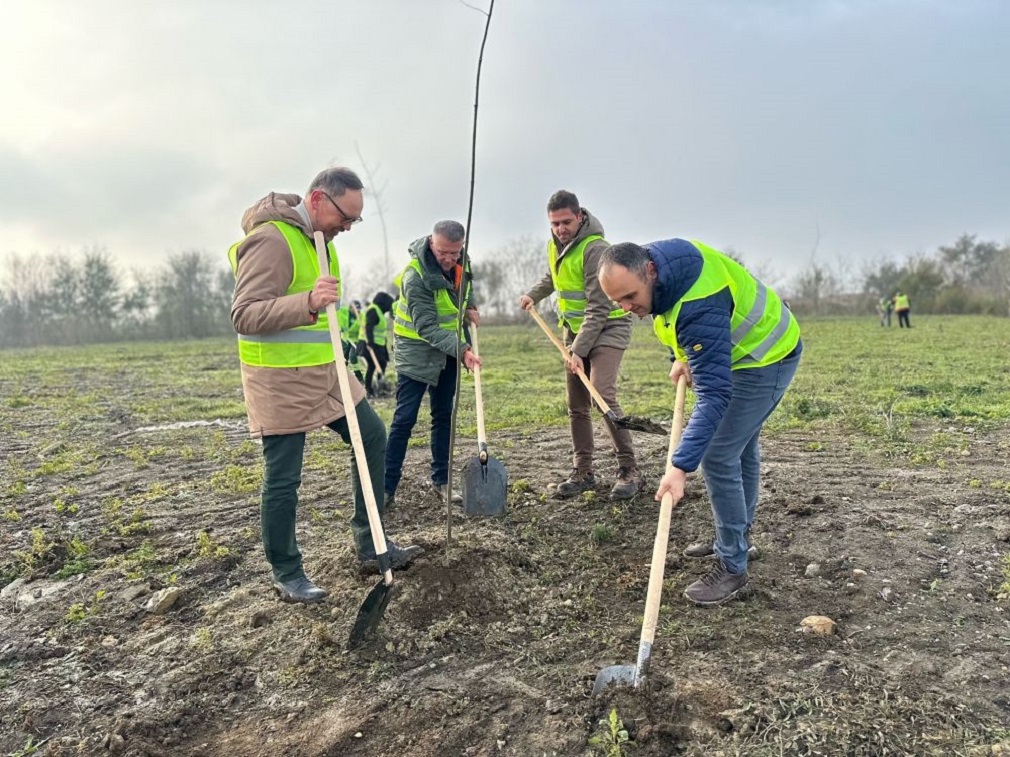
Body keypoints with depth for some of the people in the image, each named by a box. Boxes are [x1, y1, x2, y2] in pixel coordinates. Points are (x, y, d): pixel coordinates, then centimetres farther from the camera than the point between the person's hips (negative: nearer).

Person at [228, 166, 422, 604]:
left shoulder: (318, 238, 12)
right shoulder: (270, 239, -19)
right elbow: (244, 316, -26)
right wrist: (308, 302, -39)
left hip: (324, 371, 9)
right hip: (280, 382, -9)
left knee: (372, 436, 10)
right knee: (283, 480, 0)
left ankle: (369, 543, 21)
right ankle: (286, 575, 19)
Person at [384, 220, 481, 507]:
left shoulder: (458, 260, -4)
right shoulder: (415, 276, -27)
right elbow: (427, 327, -30)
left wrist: (470, 307, 2)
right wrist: (461, 350, -39)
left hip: (448, 349, 7)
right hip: (417, 351, -7)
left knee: (444, 416, 10)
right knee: (405, 418, -8)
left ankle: (441, 479, 21)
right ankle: (387, 486, 0)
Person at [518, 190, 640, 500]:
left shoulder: (595, 248, -21)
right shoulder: (554, 245, 5)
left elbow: (598, 309, -25)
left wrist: (579, 351, -27)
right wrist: (533, 295, 14)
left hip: (607, 327, -8)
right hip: (575, 329, 8)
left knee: (603, 394, -22)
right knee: (576, 405, 6)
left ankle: (629, 470, -10)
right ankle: (582, 472, 16)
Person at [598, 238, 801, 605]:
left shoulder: (698, 306, -39)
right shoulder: (650, 257, -12)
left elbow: (714, 394, -41)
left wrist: (681, 466, -46)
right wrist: (683, 358, 3)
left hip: (764, 359, -10)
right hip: (738, 351, 10)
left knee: (717, 457, -14)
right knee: (739, 446, 21)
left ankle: (732, 567, 0)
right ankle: (737, 537, 39)